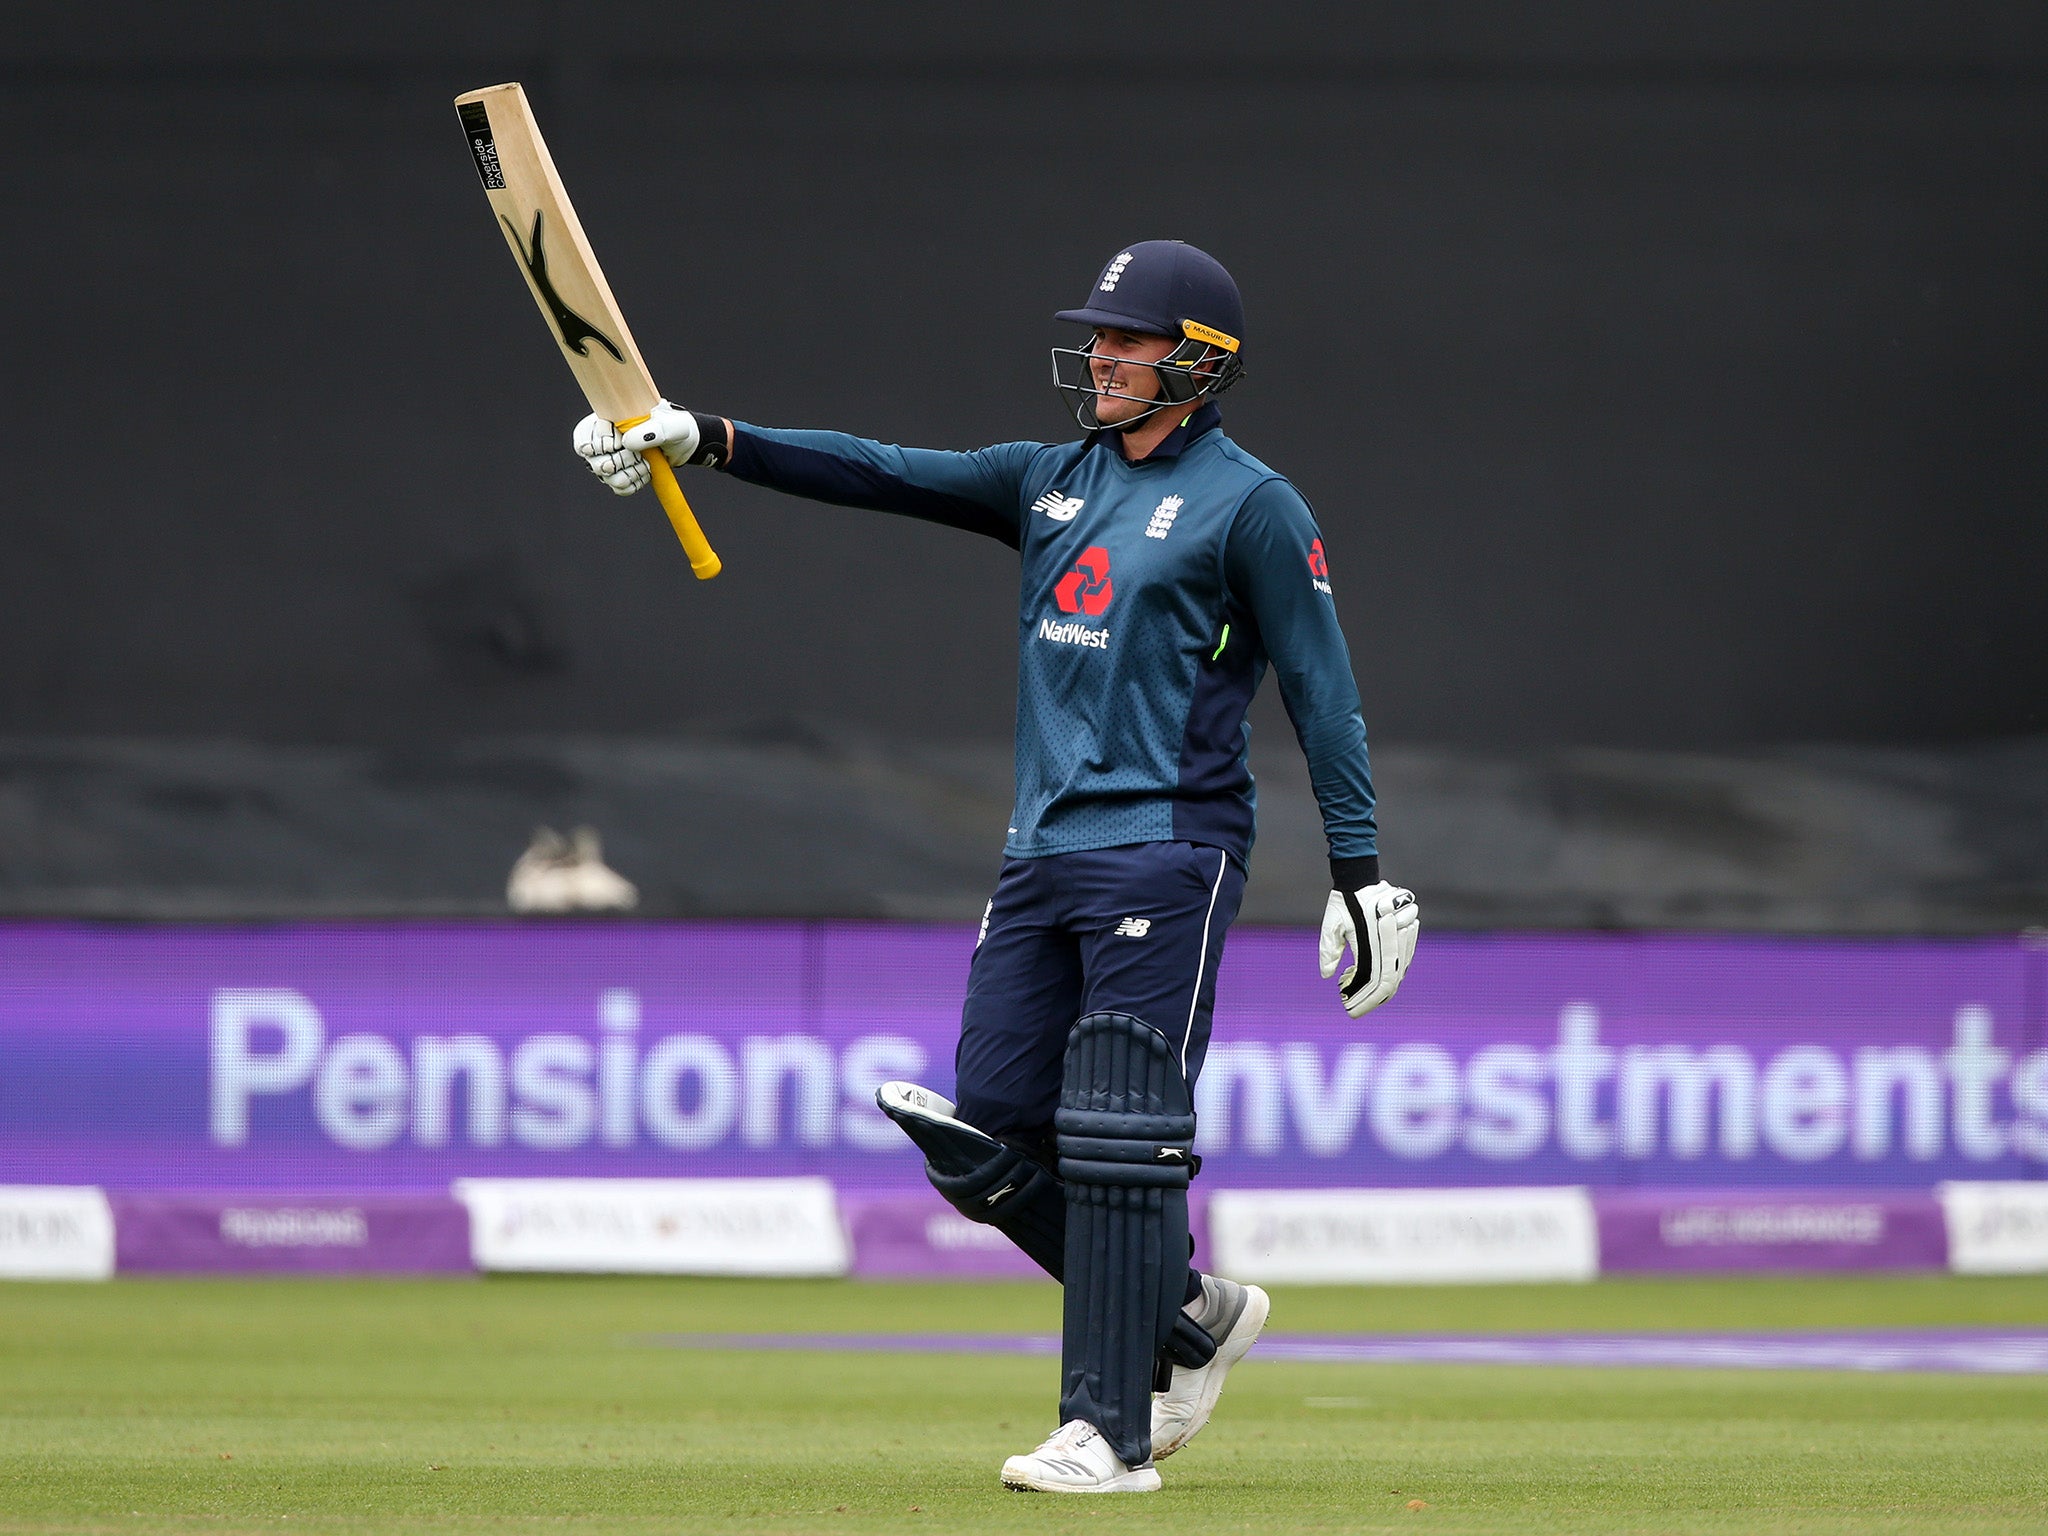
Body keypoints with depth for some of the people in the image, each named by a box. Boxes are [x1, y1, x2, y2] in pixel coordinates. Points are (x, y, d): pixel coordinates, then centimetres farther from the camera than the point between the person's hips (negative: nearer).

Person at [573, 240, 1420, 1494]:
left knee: (1117, 1142, -11)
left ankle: (1112, 1433, -7)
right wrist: (711, 441, -1)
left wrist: (1361, 873, -12)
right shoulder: (1054, 483, 17)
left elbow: (1321, 687, -6)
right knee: (986, 1142, 4)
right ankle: (1193, 1318, 21)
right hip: (1045, 858, 8)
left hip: (1166, 858, -8)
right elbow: (880, 473, 10)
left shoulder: (1251, 506, -3)